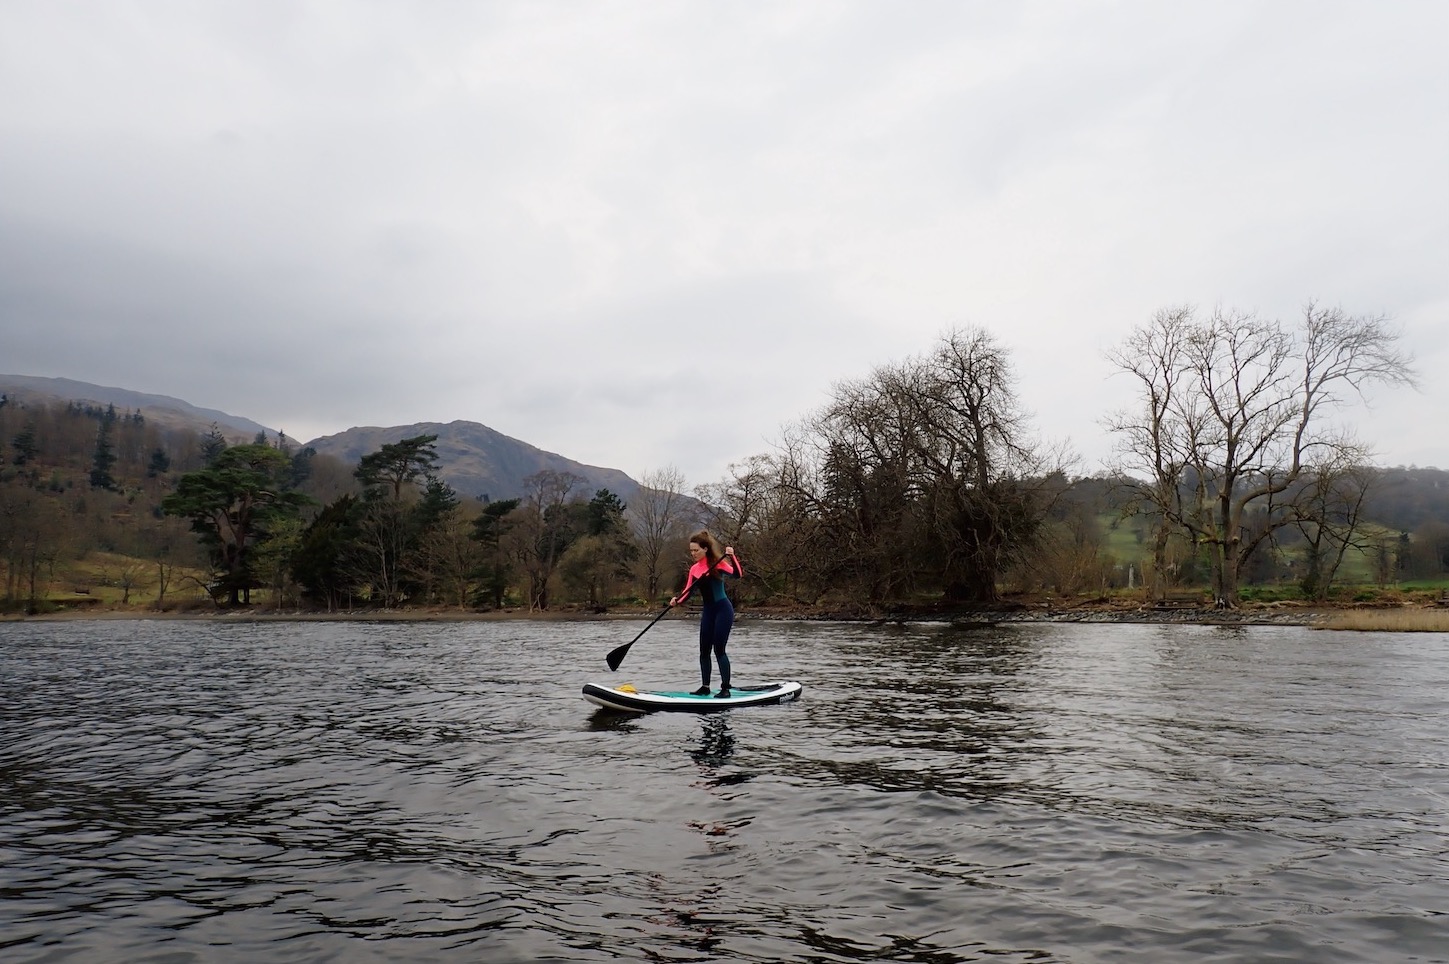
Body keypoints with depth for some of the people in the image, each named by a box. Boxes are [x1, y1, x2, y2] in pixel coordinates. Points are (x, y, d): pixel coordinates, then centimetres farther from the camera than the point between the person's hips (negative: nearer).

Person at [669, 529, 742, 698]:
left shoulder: (717, 563, -11)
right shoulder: (694, 569, 7)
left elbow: (738, 574, -24)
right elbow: (687, 591, 4)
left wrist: (732, 556, -38)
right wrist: (677, 600, -15)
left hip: (723, 610, -7)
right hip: (708, 612, 7)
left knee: (719, 650, -8)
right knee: (704, 651, 8)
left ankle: (725, 689, -2)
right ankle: (705, 687, 18)